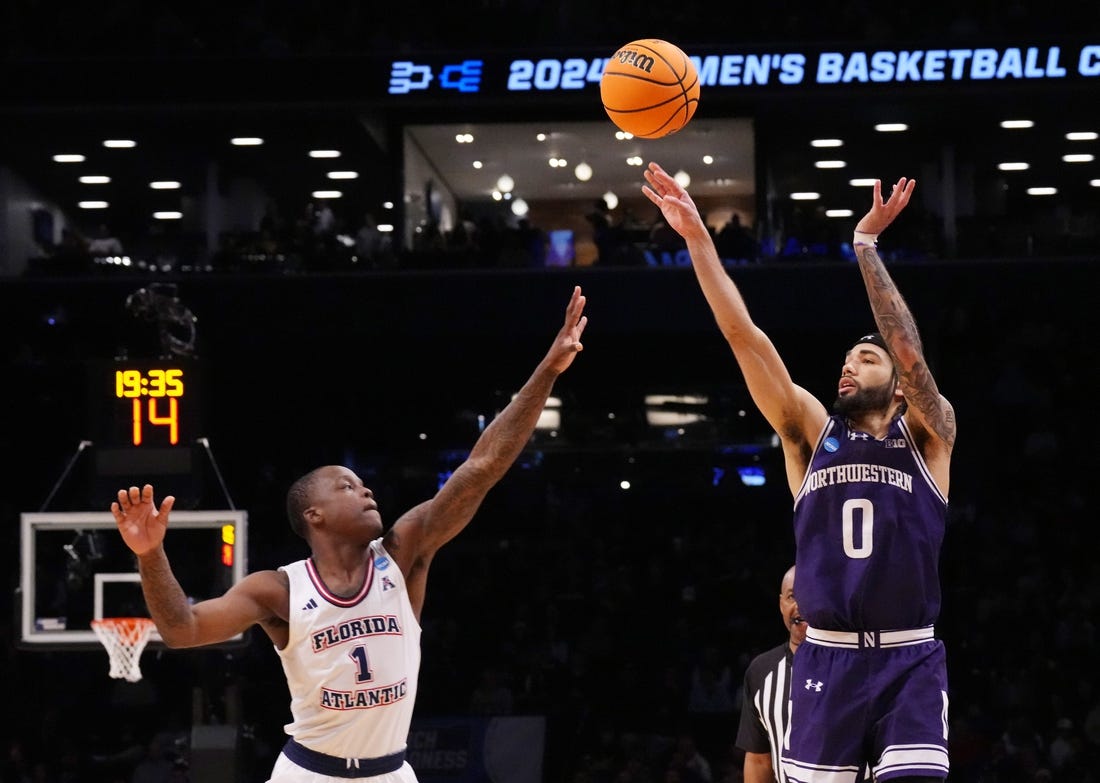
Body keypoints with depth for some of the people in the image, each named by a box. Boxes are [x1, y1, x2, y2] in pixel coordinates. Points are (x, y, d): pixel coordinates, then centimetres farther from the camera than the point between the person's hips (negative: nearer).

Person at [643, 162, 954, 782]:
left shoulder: (926, 436, 7)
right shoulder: (813, 432, 11)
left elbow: (909, 351, -11)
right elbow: (746, 338, 4)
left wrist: (866, 246, -12)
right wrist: (698, 237, -3)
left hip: (910, 661, -2)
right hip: (828, 659, 2)